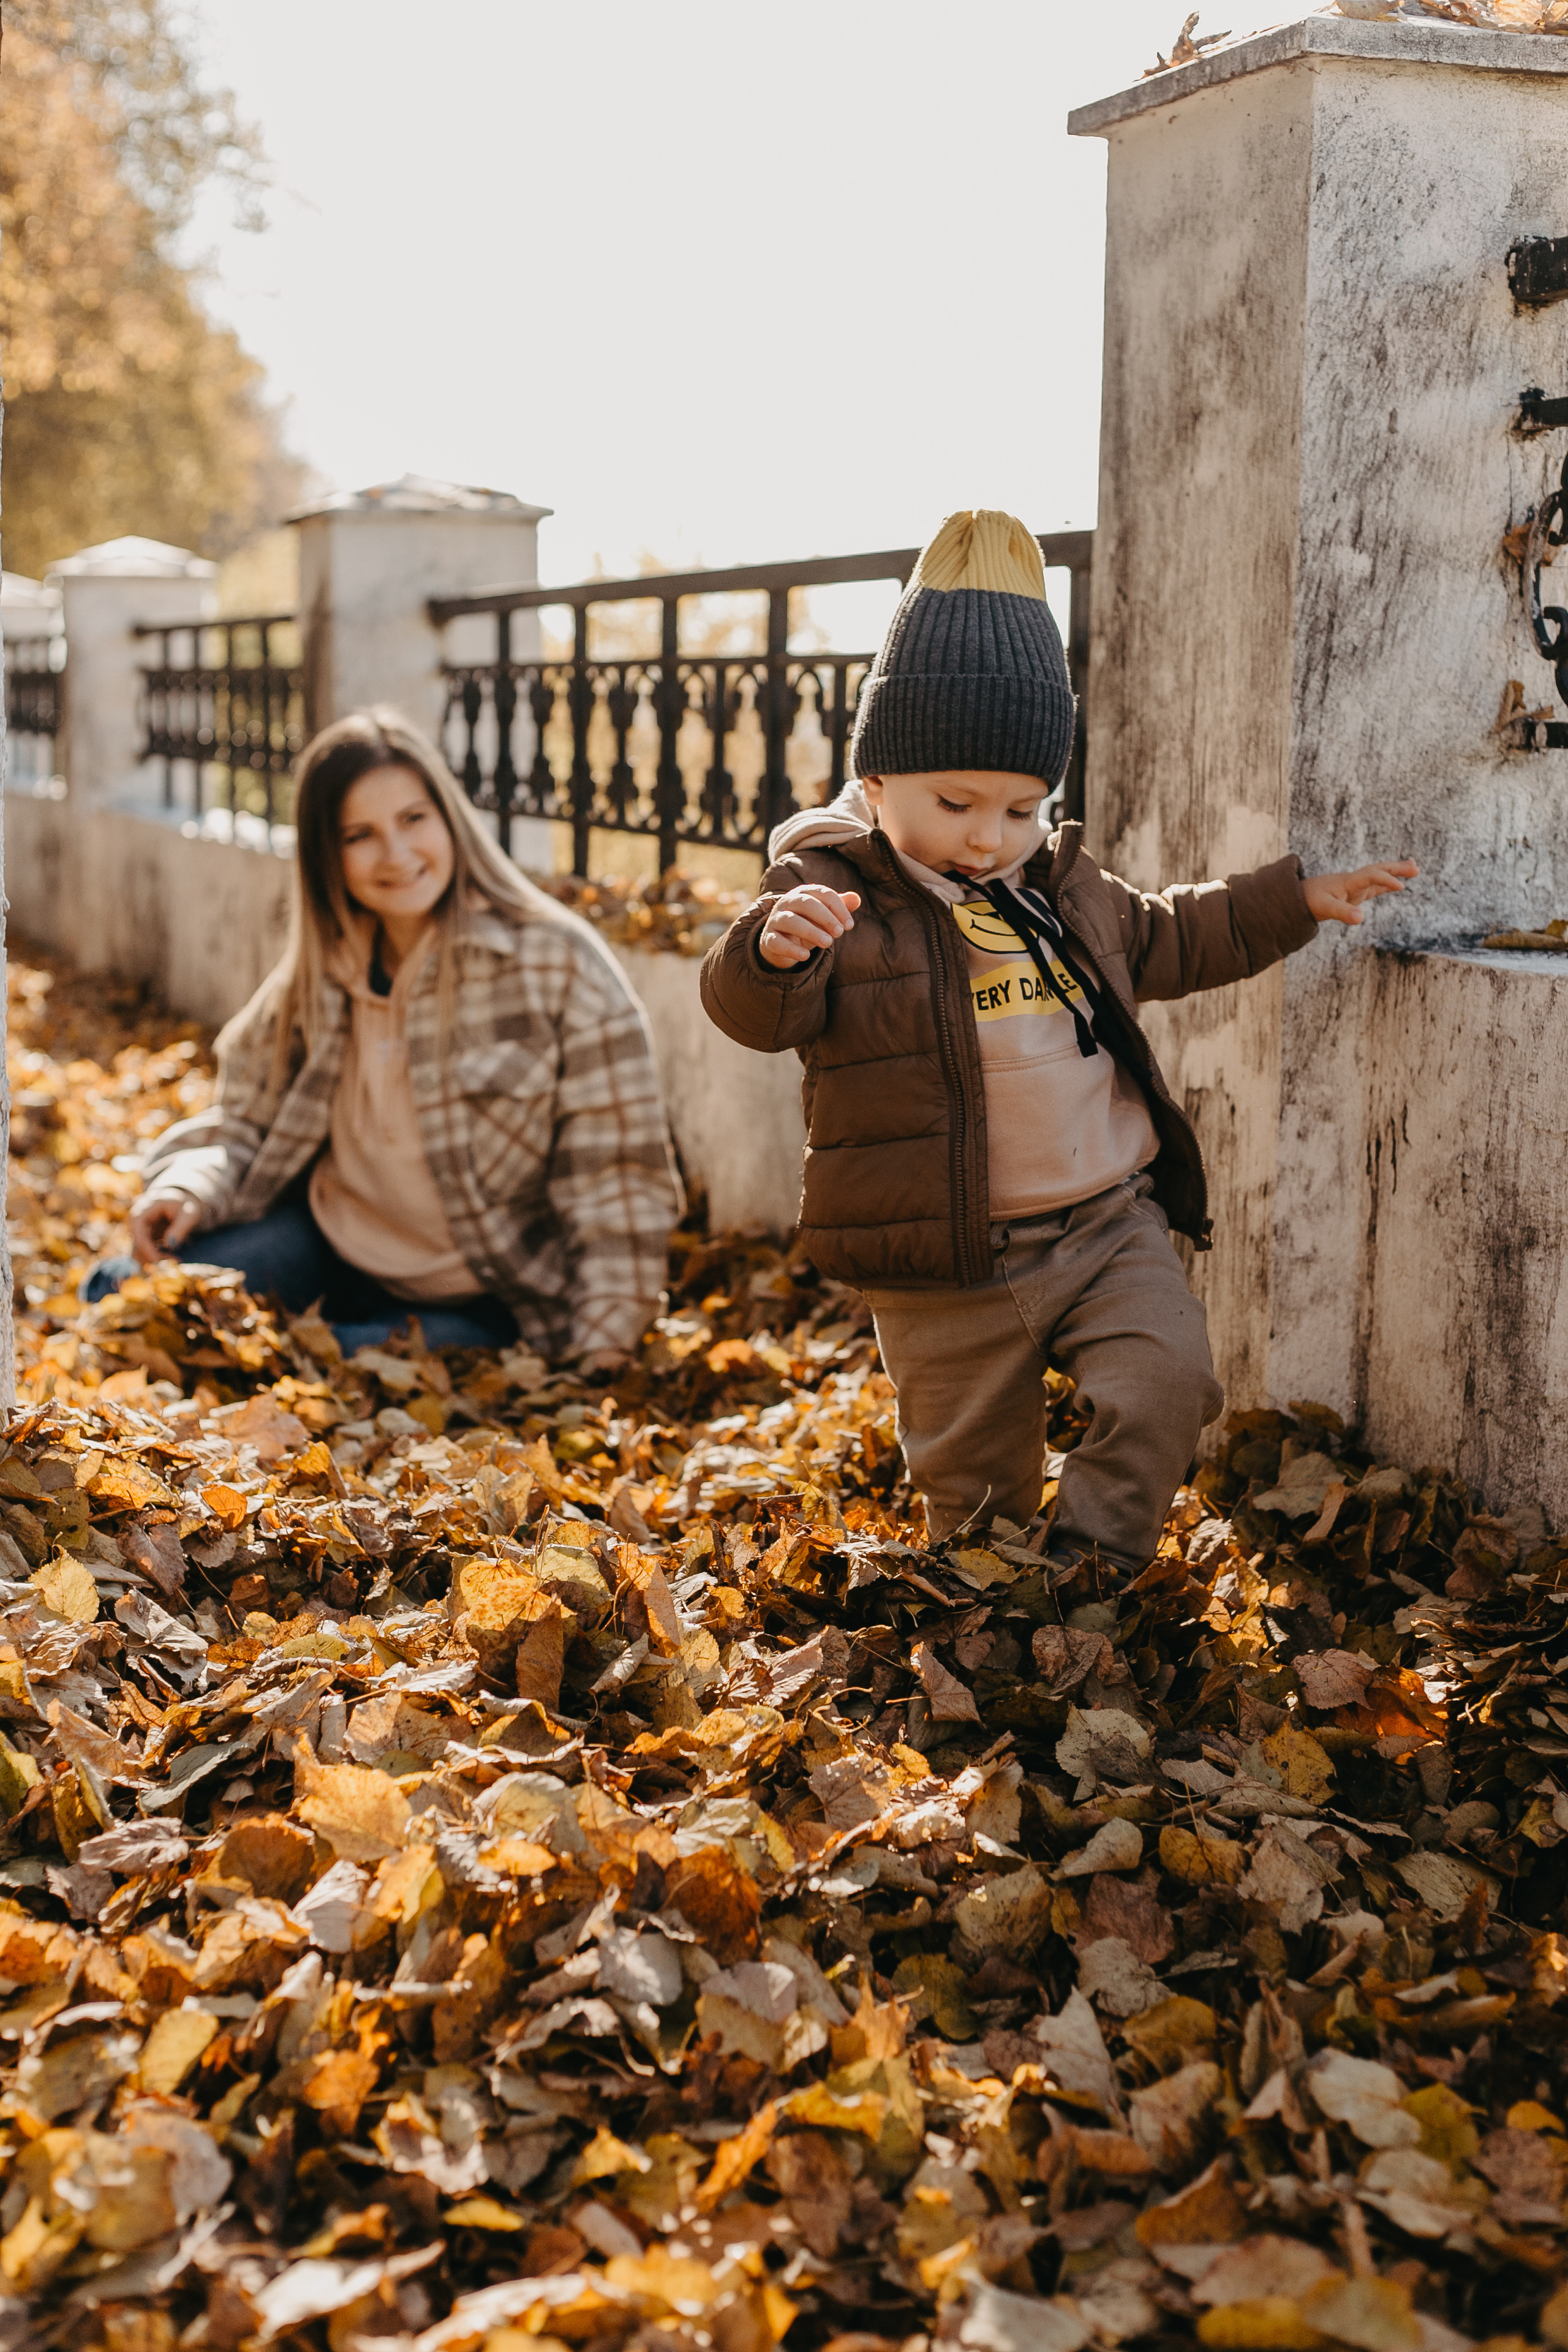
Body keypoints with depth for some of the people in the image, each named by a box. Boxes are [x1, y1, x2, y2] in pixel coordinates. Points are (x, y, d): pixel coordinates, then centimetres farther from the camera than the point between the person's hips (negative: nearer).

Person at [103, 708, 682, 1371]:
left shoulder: (557, 962, -16)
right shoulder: (317, 974, 0)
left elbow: (618, 1176, -17)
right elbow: (246, 1121, 9)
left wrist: (599, 1358, -23)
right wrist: (188, 1186, -14)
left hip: (487, 1299, -4)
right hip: (331, 1242, 5)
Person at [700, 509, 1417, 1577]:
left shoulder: (1063, 888, 10)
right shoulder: (832, 890, -9)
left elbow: (1164, 940, 28)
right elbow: (754, 1009, -24)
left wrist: (1293, 900, 25)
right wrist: (776, 948, -46)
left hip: (1108, 1220, 4)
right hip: (948, 1262, -4)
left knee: (1165, 1380, -15)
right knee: (974, 1473, 9)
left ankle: (1092, 1567, 6)